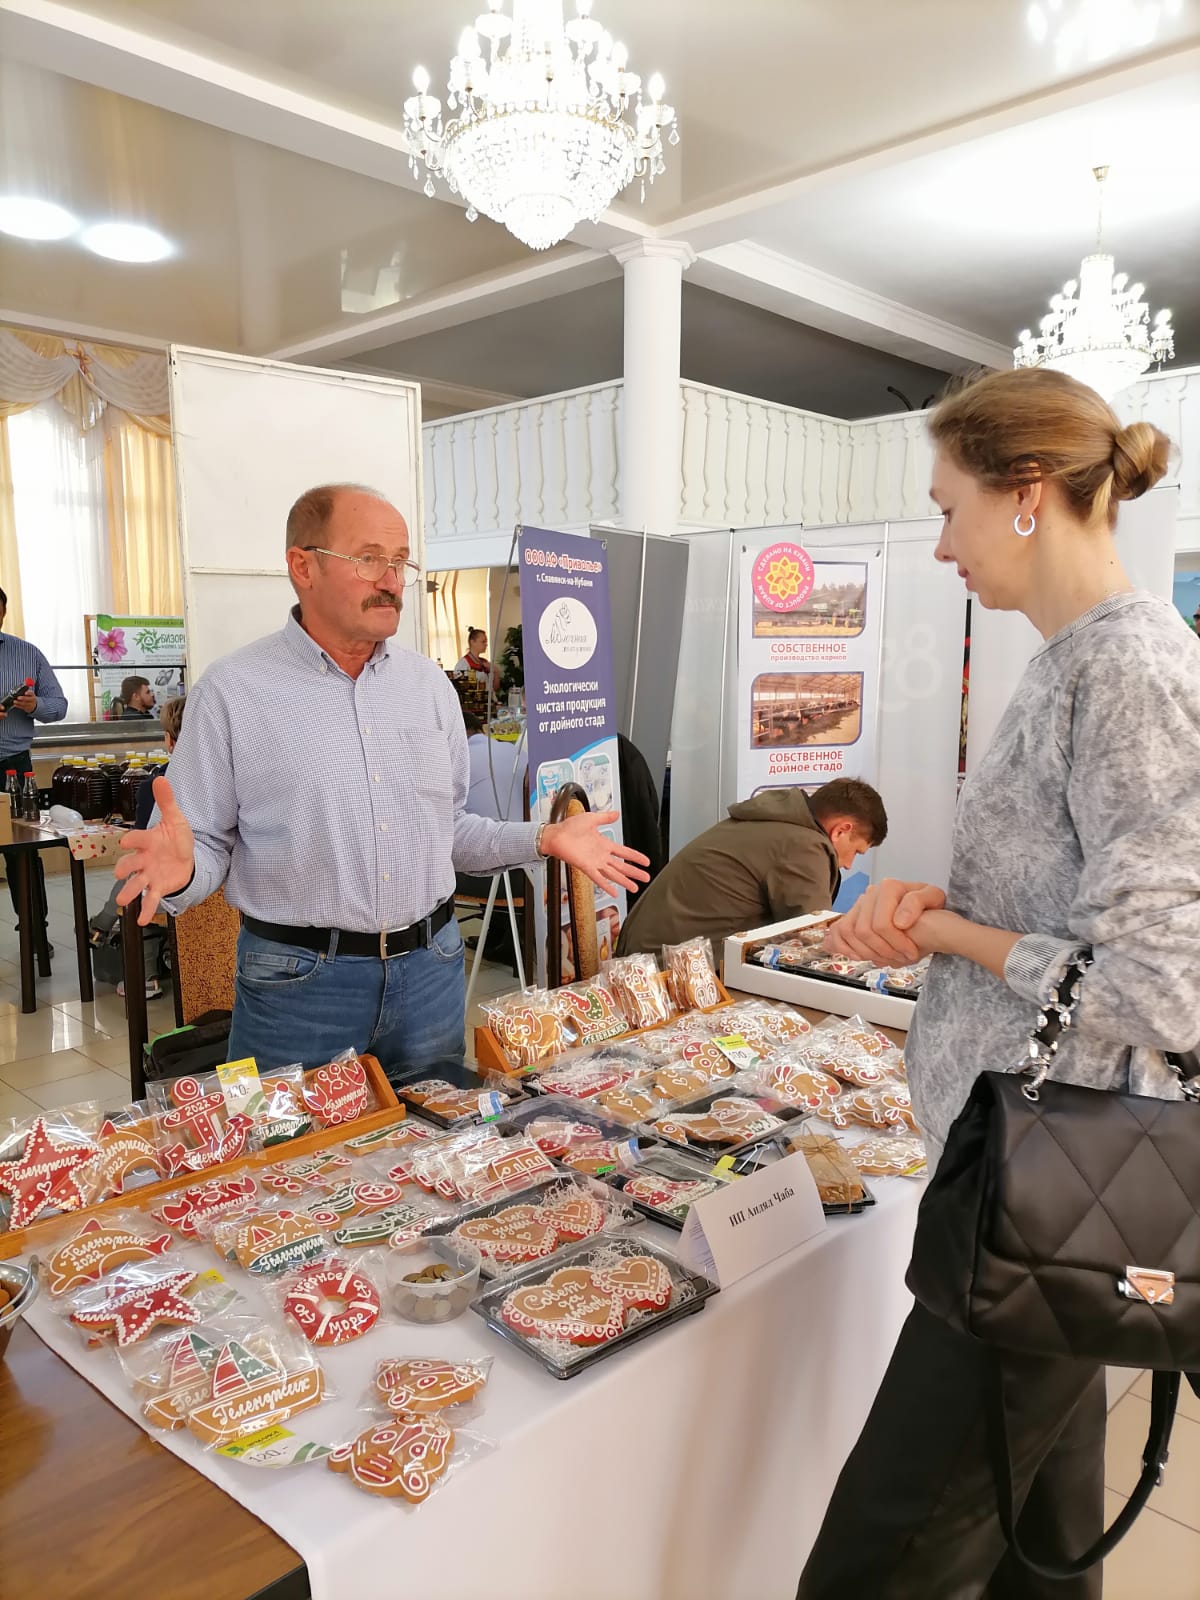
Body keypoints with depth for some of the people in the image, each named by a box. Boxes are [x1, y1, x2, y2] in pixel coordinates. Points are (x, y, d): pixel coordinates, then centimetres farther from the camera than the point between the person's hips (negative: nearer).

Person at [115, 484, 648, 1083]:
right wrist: (179, 870, -28)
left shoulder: (429, 684, 7)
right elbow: (206, 848, -6)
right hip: (296, 983, -4)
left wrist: (545, 840, 2)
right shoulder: (232, 691, -7)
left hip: (429, 969, 5)